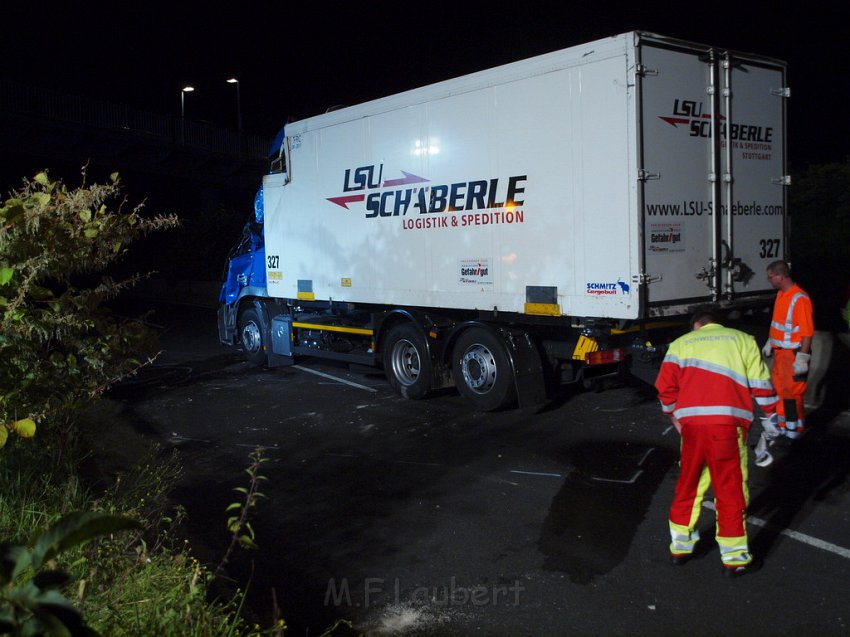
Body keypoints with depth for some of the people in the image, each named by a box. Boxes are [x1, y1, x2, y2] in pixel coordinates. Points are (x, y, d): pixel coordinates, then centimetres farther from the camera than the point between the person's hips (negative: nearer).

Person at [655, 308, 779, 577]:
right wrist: (772, 411, 23)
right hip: (728, 424, -2)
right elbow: (760, 383, 8)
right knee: (731, 490, 6)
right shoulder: (742, 340, 14)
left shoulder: (681, 343, 16)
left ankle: (680, 546, 27)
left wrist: (675, 415, 20)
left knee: (688, 485, 17)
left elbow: (665, 385, 6)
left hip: (691, 424, 2)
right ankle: (734, 558, 13)